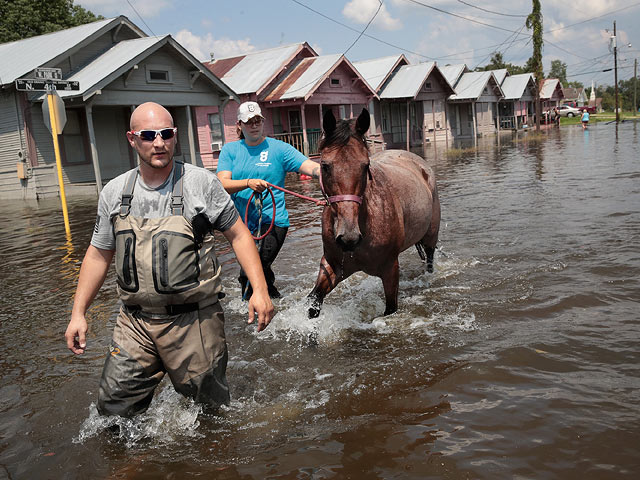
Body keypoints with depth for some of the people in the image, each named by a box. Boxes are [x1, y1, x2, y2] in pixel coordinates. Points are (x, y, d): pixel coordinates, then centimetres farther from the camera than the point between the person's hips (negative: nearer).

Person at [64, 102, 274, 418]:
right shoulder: (114, 193, 5)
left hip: (194, 321, -2)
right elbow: (98, 255, 13)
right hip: (135, 323, 3)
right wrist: (78, 313, 9)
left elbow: (238, 236, 0)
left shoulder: (202, 183, -4)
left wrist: (260, 290, -10)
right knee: (113, 410, 7)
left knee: (210, 408, 9)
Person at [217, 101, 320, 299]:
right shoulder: (230, 150, 7)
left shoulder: (278, 148, -1)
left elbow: (310, 167, -11)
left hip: (273, 222, -4)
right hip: (242, 223, 4)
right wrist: (248, 183, -25)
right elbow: (222, 184, -7)